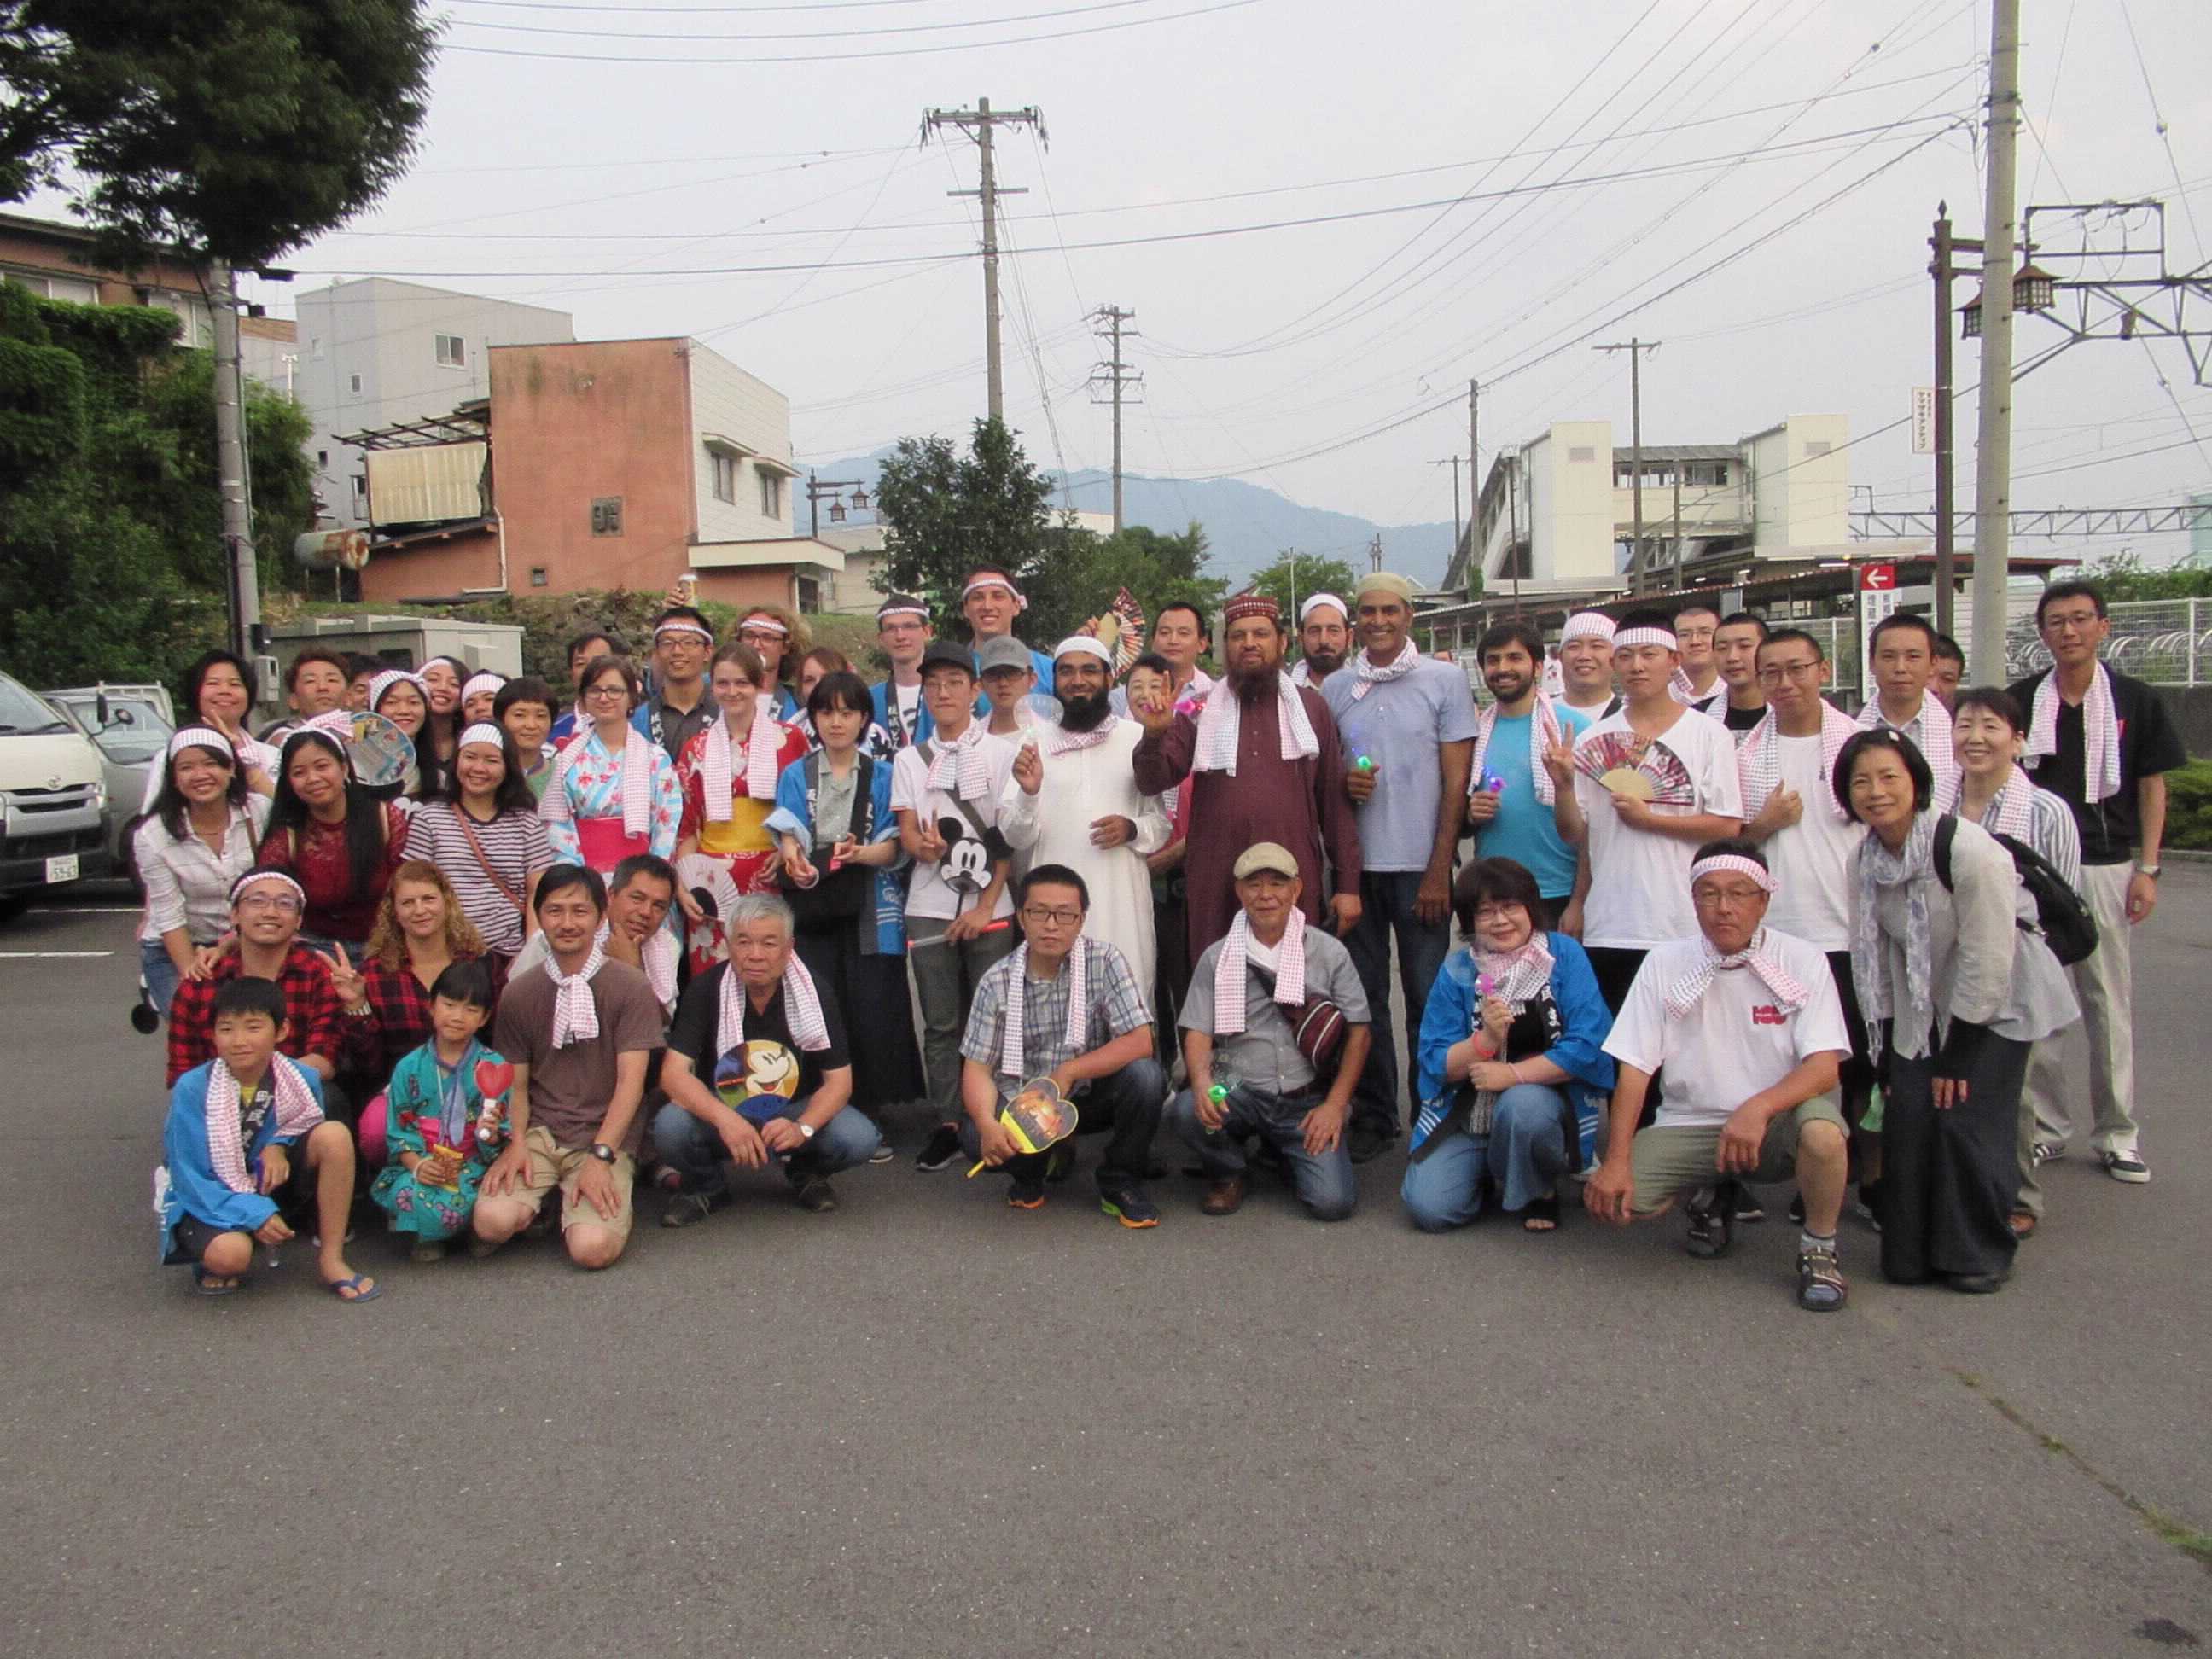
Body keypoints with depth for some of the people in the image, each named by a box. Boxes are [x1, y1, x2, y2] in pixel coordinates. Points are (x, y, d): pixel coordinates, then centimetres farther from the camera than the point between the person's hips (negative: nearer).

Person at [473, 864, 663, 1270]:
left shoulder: (630, 988, -3)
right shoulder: (519, 993, 7)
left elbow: (631, 1081, -8)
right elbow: (516, 1084, 7)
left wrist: (600, 1156, -17)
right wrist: (516, 1142, -12)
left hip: (605, 1137, -2)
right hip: (538, 1133, 2)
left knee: (593, 1248, -24)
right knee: (492, 1221, -27)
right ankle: (544, 1200, 8)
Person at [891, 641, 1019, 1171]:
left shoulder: (1000, 754, 3)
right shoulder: (909, 760, 12)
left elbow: (1007, 838, -2)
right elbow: (907, 834, 4)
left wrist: (985, 906, -8)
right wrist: (924, 844, -20)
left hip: (990, 909, -2)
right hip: (928, 909, 2)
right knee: (940, 1022, 4)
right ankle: (946, 1125, 10)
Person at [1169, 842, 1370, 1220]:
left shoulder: (1329, 953, 4)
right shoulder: (1217, 958, 5)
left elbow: (1359, 1030, 4)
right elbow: (1197, 1032, 0)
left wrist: (1335, 1105, -5)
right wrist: (1202, 1085, -22)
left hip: (1307, 1100, 0)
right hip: (1238, 1093, 0)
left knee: (1332, 1201, -19)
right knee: (1185, 1110, -33)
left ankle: (1283, 1152, 18)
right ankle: (1226, 1172, 3)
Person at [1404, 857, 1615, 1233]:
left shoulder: (1564, 955, -6)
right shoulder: (1456, 971, 0)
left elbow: (1589, 1046, -14)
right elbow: (1432, 1063, -4)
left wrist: (1514, 1074, -20)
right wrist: (1485, 1039, -22)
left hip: (1543, 1100, -2)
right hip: (1467, 1114, 2)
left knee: (1521, 1104, -37)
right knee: (1428, 1207, -18)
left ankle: (1539, 1191, -3)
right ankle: (1488, 1173, 18)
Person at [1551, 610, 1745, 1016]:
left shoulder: (1707, 734, 1)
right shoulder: (1594, 740, 8)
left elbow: (1728, 827, -6)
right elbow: (1574, 833, 8)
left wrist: (1647, 818, -11)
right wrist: (1563, 786, -10)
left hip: (1684, 927, -2)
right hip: (1606, 928, 3)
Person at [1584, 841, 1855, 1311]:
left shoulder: (1801, 961, -5)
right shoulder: (1664, 964, -2)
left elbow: (1823, 1066, -14)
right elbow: (1634, 1069, -3)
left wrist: (1758, 1108, -34)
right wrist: (1616, 1162, -14)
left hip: (1777, 1120, -2)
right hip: (1689, 1125, 2)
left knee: (1822, 1129, -36)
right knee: (1612, 1197, -21)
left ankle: (1819, 1247, -5)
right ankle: (1709, 1195, 14)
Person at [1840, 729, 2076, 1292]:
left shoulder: (1969, 850, -25)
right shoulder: (1864, 860, -5)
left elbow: (1988, 960, -22)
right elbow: (1872, 957, 2)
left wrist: (1958, 1054, -17)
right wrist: (1886, 1047, 1)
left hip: (1999, 1003, -5)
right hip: (1925, 1004, 5)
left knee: (1968, 1119, -10)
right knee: (1907, 1116, -2)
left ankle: (1981, 1256, 9)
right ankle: (1911, 1253, 13)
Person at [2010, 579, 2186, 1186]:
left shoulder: (2136, 702, 2)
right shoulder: (2019, 701, 3)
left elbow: (2152, 787, 5)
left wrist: (2147, 869, -3)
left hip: (2107, 868, -1)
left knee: (2109, 1001, 5)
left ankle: (2117, 1134, 15)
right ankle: (2048, 1125, 16)